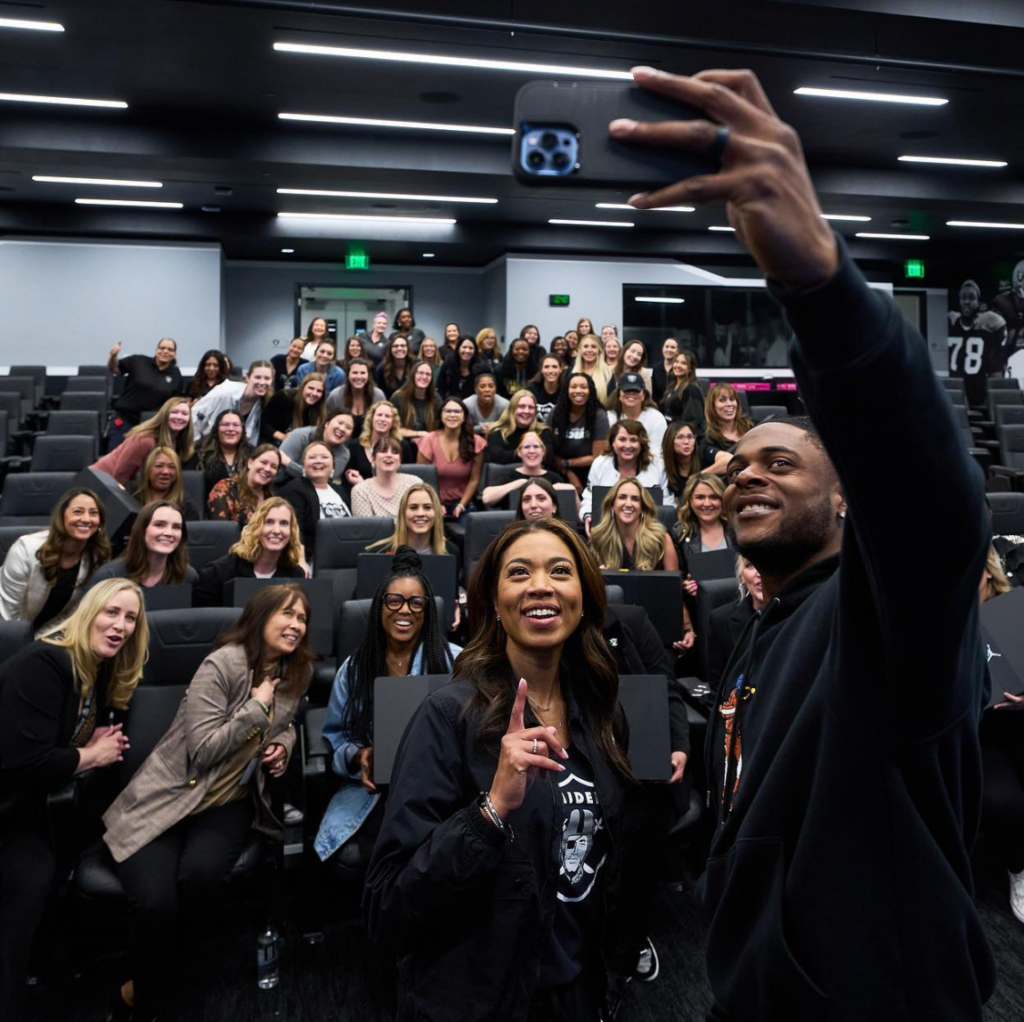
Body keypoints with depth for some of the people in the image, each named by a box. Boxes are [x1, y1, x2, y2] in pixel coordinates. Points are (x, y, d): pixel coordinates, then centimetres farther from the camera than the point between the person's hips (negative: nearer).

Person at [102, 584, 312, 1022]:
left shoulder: (296, 672, 5)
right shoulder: (222, 664, -15)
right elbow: (202, 750, -19)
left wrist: (282, 745, 4)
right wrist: (256, 706, -15)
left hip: (229, 802, 4)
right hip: (169, 796, -4)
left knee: (200, 876, -28)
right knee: (154, 903, -28)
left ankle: (152, 985, 2)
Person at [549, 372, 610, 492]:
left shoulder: (599, 416, -11)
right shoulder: (556, 413, -2)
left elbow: (597, 457, -9)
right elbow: (551, 451, 0)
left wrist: (565, 463, -4)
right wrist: (570, 474, -11)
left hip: (589, 479, -2)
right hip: (561, 477, 2)